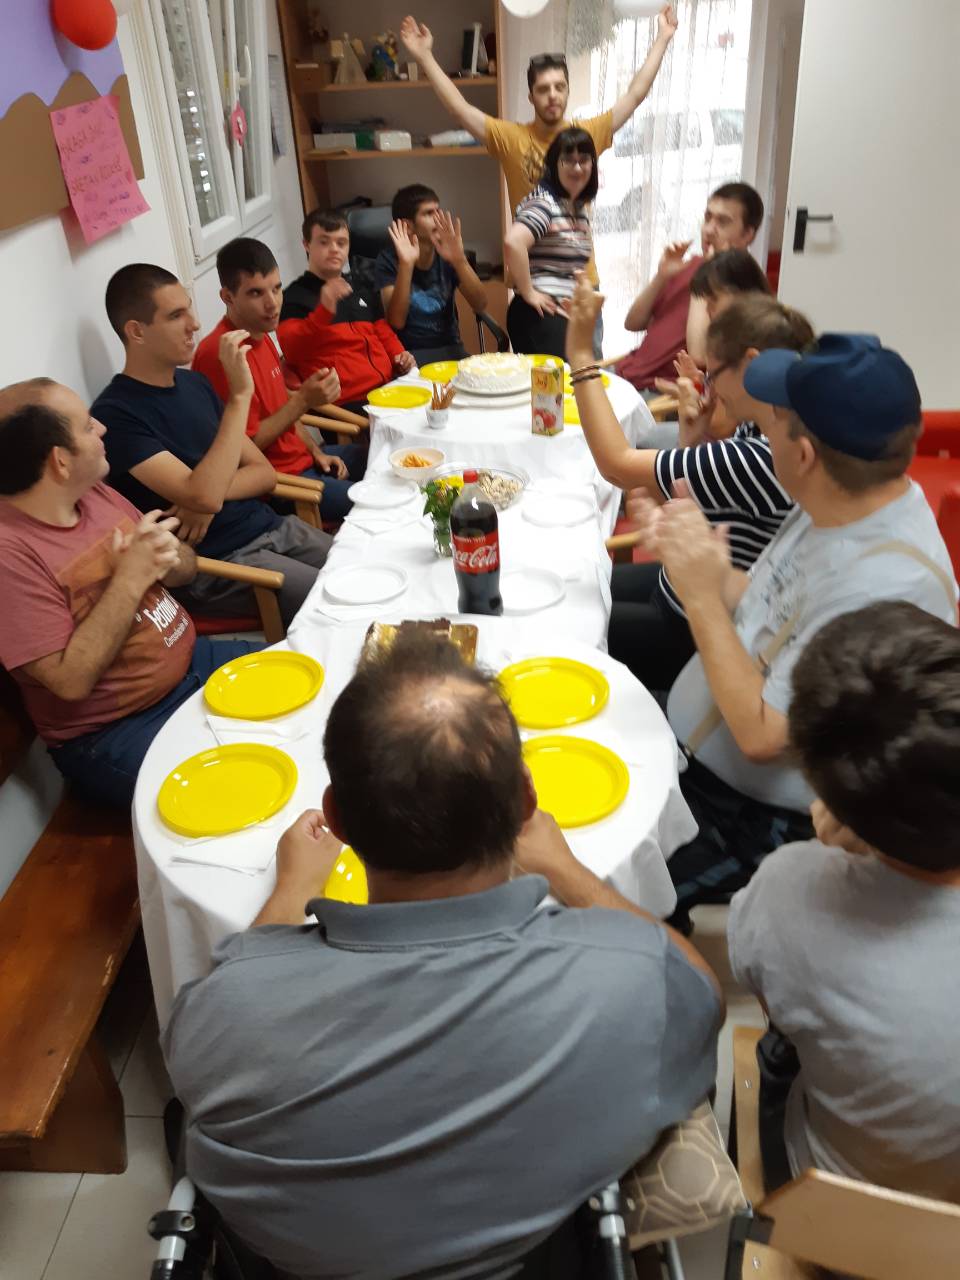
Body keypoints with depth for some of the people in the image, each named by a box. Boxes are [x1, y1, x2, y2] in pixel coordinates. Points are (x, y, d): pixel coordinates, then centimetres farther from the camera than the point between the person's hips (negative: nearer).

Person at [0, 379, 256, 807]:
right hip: (112, 732, -8)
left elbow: (185, 569, 9)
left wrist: (165, 555, -15)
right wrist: (131, 578, -27)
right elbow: (71, 680, -26)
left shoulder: (94, 493, 0)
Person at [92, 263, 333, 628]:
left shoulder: (194, 383, 10)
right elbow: (204, 496, -25)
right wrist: (240, 395, -23)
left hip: (272, 528, 7)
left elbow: (264, 472, 10)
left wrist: (211, 492, -11)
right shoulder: (116, 414, -13)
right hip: (215, 563, -7)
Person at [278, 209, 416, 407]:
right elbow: (291, 352, -13)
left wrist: (400, 355, 11)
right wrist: (324, 310, -28)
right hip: (347, 403, -7)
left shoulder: (361, 290, 25)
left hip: (389, 389, 7)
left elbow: (385, 334, 34)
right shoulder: (294, 297, 4)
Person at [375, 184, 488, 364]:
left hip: (449, 348, 3)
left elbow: (480, 305, -10)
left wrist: (459, 260, -24)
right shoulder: (390, 259, -7)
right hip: (409, 352, -3)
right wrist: (406, 264, -28)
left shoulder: (448, 254, 2)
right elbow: (396, 322, -19)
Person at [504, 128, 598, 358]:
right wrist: (528, 293, -22)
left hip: (572, 314, 9)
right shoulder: (544, 203, -12)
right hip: (542, 315, -9)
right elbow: (513, 242, -29)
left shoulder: (581, 208, 16)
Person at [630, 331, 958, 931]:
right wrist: (696, 551, -13)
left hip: (750, 818, -8)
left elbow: (761, 735, -28)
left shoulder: (885, 588, -33)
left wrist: (702, 595, -26)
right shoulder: (841, 504, -6)